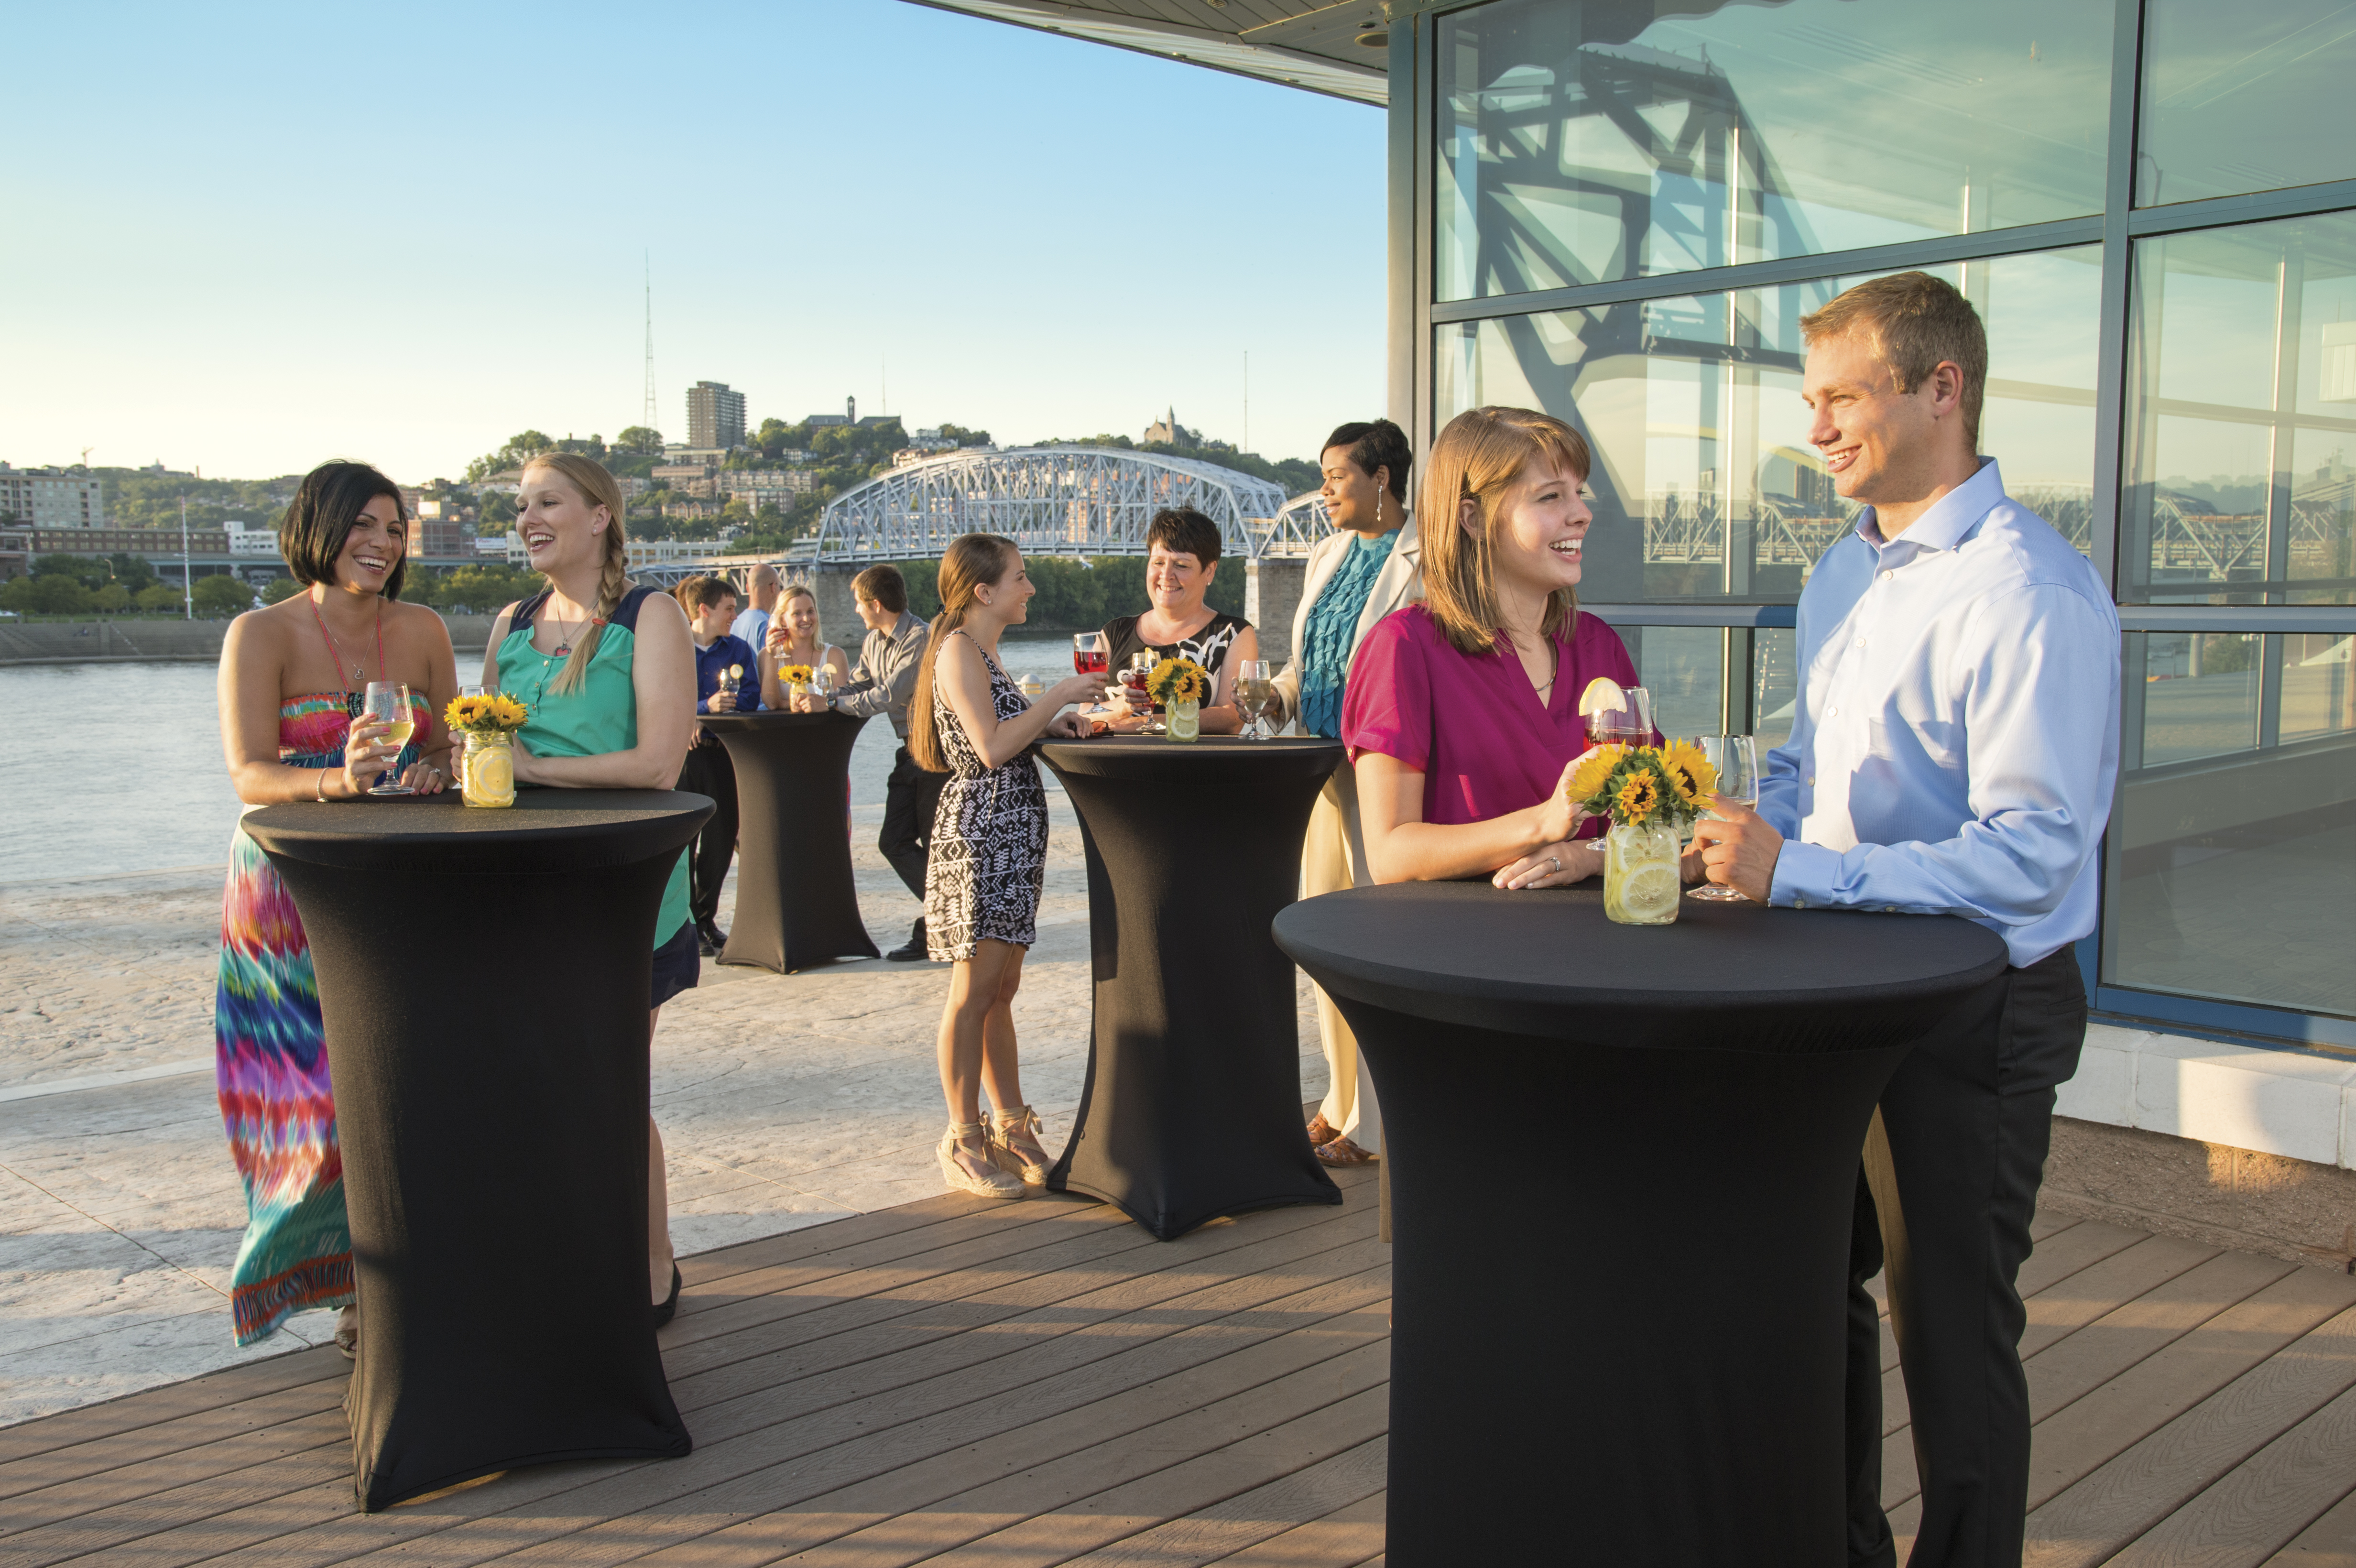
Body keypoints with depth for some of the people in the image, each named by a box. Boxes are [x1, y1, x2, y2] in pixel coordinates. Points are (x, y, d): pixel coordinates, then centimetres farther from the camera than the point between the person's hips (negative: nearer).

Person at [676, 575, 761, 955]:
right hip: (680, 753, -4)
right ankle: (687, 926, 8)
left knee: (721, 838, 7)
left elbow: (751, 699, -2)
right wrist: (706, 706, -23)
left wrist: (724, 705, -19)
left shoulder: (739, 650, 10)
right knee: (682, 839, -1)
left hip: (721, 753, 4)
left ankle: (706, 919, 22)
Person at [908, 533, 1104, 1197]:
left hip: (1010, 833, 10)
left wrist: (1051, 723, 8)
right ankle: (964, 1141, 2)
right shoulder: (959, 651, -11)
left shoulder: (981, 653, 19)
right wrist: (1059, 695, -13)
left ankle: (1011, 1126, 19)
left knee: (1001, 989, 13)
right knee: (976, 989, -5)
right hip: (979, 828, -10)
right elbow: (991, 748, -20)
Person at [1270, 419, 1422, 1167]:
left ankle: (1374, 1124, 9)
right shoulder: (1328, 556, 15)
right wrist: (1277, 696, 4)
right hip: (1322, 771, 8)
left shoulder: (1427, 561, -10)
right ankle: (1343, 1099, 28)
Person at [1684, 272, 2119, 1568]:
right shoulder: (1842, 574, 10)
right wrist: (1727, 833, 0)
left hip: (1973, 1019, -9)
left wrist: (1795, 870, -30)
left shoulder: (2032, 594, -20)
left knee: (1954, 1330, 8)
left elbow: (2028, 857, -27)